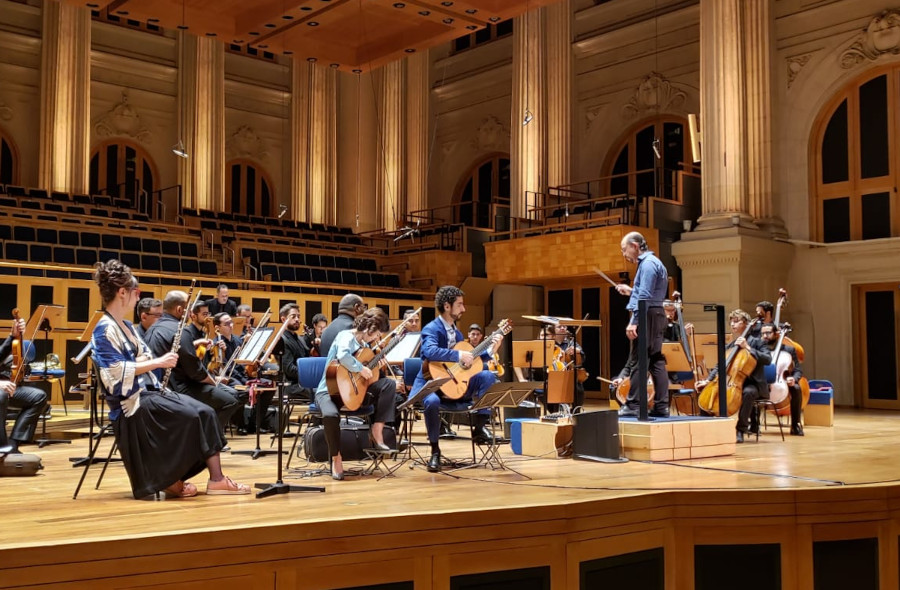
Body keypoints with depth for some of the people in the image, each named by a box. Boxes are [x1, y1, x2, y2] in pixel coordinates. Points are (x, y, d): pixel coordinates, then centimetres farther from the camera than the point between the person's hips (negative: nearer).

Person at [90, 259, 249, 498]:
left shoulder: (126, 326, 18)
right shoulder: (105, 330, -11)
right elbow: (116, 372, -23)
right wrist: (158, 363, -22)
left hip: (149, 391, 9)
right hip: (131, 402, -9)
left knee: (205, 412, -9)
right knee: (190, 417, -22)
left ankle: (216, 478, -14)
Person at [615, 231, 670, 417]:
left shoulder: (648, 263, -11)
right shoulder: (651, 262, 20)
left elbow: (645, 296, -20)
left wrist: (634, 321, -22)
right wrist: (631, 291, 21)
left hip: (647, 317, -10)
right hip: (655, 316, 10)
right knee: (656, 361, 8)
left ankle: (633, 404, -5)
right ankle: (662, 405, 8)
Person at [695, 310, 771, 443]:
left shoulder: (755, 342, 0)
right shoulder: (729, 347, 14)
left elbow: (768, 359, -16)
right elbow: (719, 368, 12)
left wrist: (748, 348, -21)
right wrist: (707, 381, -4)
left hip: (752, 384, -5)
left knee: (748, 392, -40)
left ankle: (741, 430, -30)